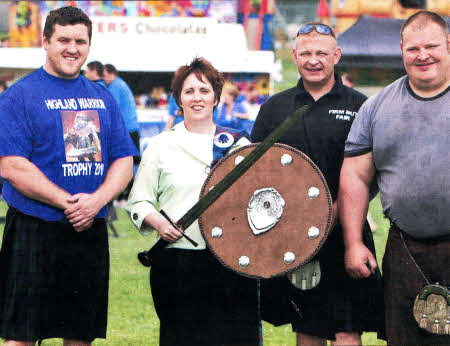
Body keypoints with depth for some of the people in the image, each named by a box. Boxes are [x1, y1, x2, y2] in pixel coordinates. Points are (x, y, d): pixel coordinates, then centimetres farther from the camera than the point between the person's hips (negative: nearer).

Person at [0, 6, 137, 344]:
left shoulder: (103, 99, 14)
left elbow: (124, 161, 11)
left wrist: (95, 201, -9)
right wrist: (68, 203, -17)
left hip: (92, 232, 5)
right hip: (34, 231, -5)